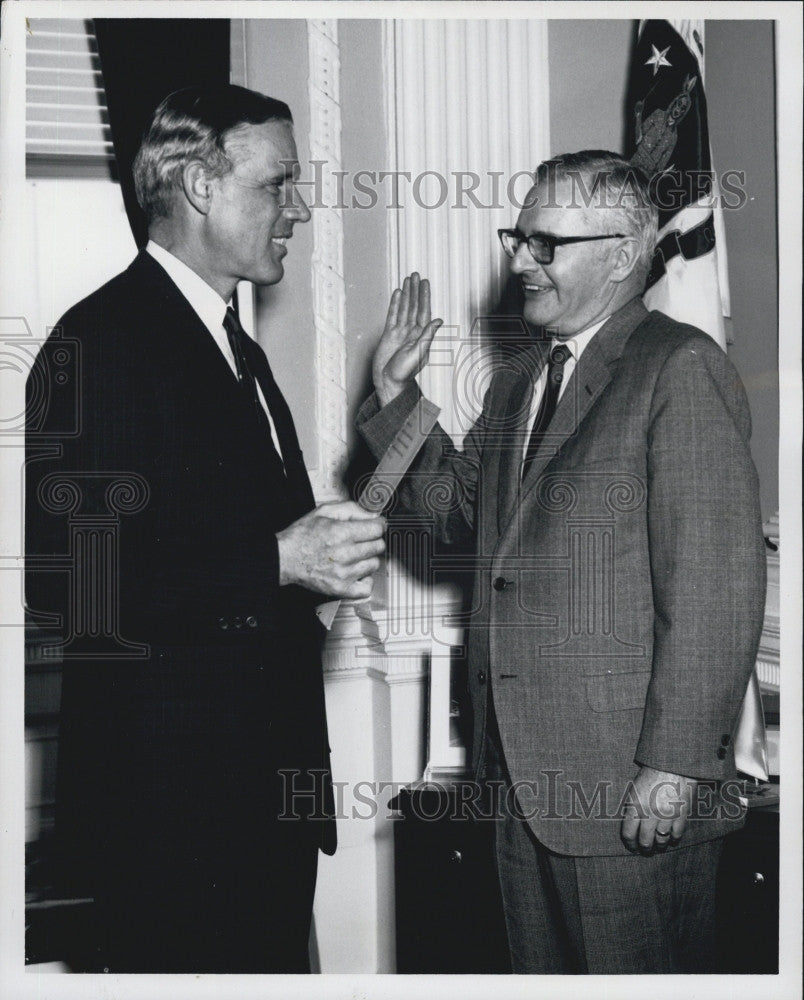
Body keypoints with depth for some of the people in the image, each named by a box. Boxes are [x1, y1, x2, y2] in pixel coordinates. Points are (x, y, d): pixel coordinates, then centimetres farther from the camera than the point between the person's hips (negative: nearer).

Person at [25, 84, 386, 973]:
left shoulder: (235, 348, 17)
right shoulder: (102, 340, -14)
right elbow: (67, 577, -23)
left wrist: (323, 550, 3)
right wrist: (279, 561, -22)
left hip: (267, 785, 9)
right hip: (169, 796, -9)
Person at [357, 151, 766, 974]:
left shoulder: (681, 369, -11)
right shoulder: (518, 380, 15)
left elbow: (717, 586, -16)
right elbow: (460, 512, 20)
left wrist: (675, 765, -19)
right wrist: (397, 394, 9)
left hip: (633, 787, -8)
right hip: (524, 772, 8)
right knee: (540, 968, 17)